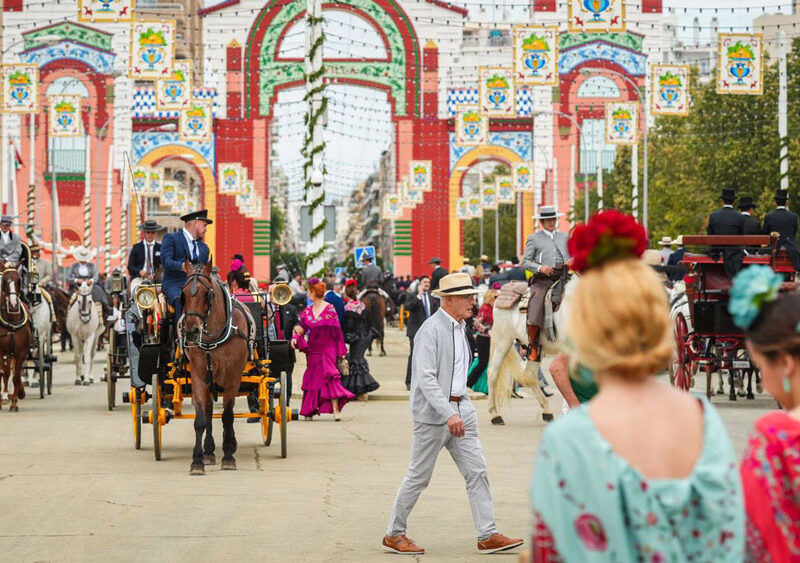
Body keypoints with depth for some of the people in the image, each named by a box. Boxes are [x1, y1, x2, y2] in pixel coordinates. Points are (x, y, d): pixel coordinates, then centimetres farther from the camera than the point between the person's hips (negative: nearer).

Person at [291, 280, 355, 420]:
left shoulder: (330, 309, -5)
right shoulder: (307, 311, 9)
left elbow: (337, 331, -4)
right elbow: (302, 329, 9)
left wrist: (341, 352, -6)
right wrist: (296, 337, -13)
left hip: (328, 349, -5)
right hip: (313, 350, 5)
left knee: (330, 376, -17)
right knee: (313, 379, 7)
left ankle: (336, 410, -20)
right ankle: (310, 410, 14)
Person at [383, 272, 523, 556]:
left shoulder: (460, 327, 13)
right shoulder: (431, 330, -15)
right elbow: (426, 378, -22)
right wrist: (448, 414, -28)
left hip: (460, 408, 8)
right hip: (433, 413, -8)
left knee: (477, 471, 2)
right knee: (419, 477, 1)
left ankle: (488, 536, 3)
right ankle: (393, 535, 13)